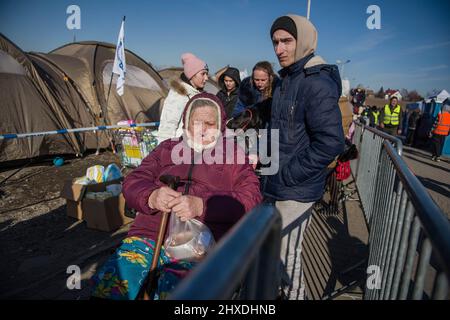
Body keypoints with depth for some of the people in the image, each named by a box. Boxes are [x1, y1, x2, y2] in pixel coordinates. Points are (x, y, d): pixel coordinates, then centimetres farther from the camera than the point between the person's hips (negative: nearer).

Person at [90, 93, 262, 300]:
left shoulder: (234, 155, 13)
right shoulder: (167, 149, 21)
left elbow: (251, 200, -1)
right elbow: (132, 182, 14)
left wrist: (202, 205, -17)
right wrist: (151, 197, -11)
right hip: (148, 236, 3)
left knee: (172, 291, -30)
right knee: (107, 285, -21)